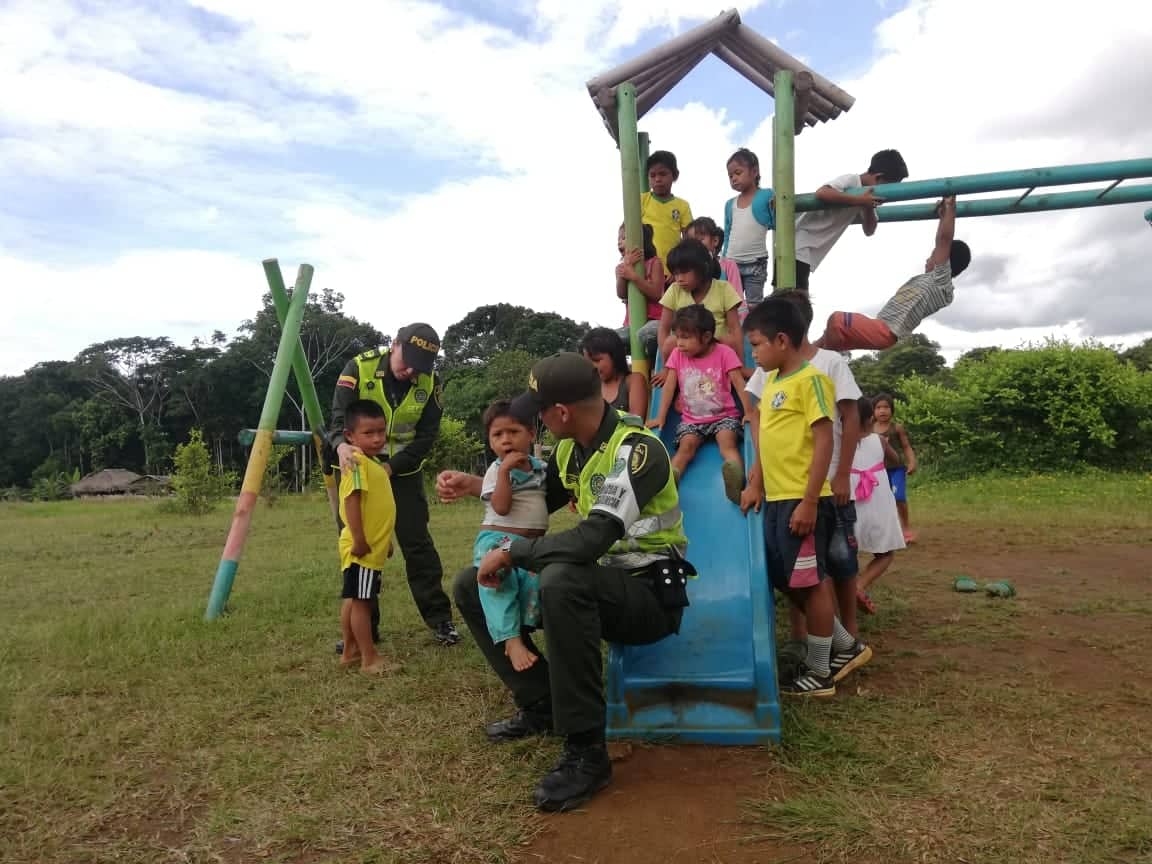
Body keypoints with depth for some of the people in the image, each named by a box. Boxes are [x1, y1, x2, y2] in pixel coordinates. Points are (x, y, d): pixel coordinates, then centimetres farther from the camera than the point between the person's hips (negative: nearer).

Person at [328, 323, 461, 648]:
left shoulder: (430, 381, -12)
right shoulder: (358, 368, -17)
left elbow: (426, 436, -12)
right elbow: (339, 419, -21)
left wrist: (390, 467, -24)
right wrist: (342, 445, -44)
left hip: (403, 472, 1)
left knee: (417, 542, -1)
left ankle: (440, 619, 9)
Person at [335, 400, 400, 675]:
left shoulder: (375, 464, 13)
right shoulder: (357, 462, -17)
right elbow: (351, 501, -23)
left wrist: (385, 541, 24)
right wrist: (359, 540, -24)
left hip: (374, 546, 10)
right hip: (363, 548, -10)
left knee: (354, 600, 16)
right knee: (361, 601, -3)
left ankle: (351, 652, 26)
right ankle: (369, 660, 3)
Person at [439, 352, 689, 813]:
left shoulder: (636, 449, -23)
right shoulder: (570, 447, 3)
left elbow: (593, 538, -35)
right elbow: (540, 500, 22)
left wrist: (511, 552, -23)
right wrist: (477, 485, 11)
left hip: (650, 591, -8)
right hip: (598, 584, 9)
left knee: (561, 580, -40)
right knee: (472, 586, 5)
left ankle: (586, 752, -26)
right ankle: (541, 703, 9)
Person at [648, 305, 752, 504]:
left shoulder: (724, 353, -6)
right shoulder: (677, 354, 2)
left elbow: (739, 383, -12)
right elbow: (669, 386, 0)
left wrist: (749, 412, -23)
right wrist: (660, 417, -8)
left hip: (724, 416, -2)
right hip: (691, 419, 2)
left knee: (727, 441, -30)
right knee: (686, 445, -25)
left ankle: (737, 477, -54)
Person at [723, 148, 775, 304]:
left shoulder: (766, 196, -3)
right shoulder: (730, 204, 11)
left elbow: (776, 225, -1)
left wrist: (775, 207, -17)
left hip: (755, 264, -5)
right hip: (732, 264, 5)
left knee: (753, 307, -2)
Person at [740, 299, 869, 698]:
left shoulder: (811, 379, -12)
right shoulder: (771, 381, 13)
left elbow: (823, 442, -16)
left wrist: (809, 502, -19)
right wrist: (758, 485, 18)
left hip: (803, 501, -9)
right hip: (776, 499, 9)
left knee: (809, 581, 2)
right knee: (785, 580, 15)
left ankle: (818, 673, 18)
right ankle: (844, 645, 32)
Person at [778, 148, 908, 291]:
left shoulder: (864, 193, 12)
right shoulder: (850, 180, -13)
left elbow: (869, 230, 11)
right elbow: (821, 193, -32)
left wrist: (868, 206, -7)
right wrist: (859, 200, -31)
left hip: (807, 251, 10)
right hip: (797, 247, -10)